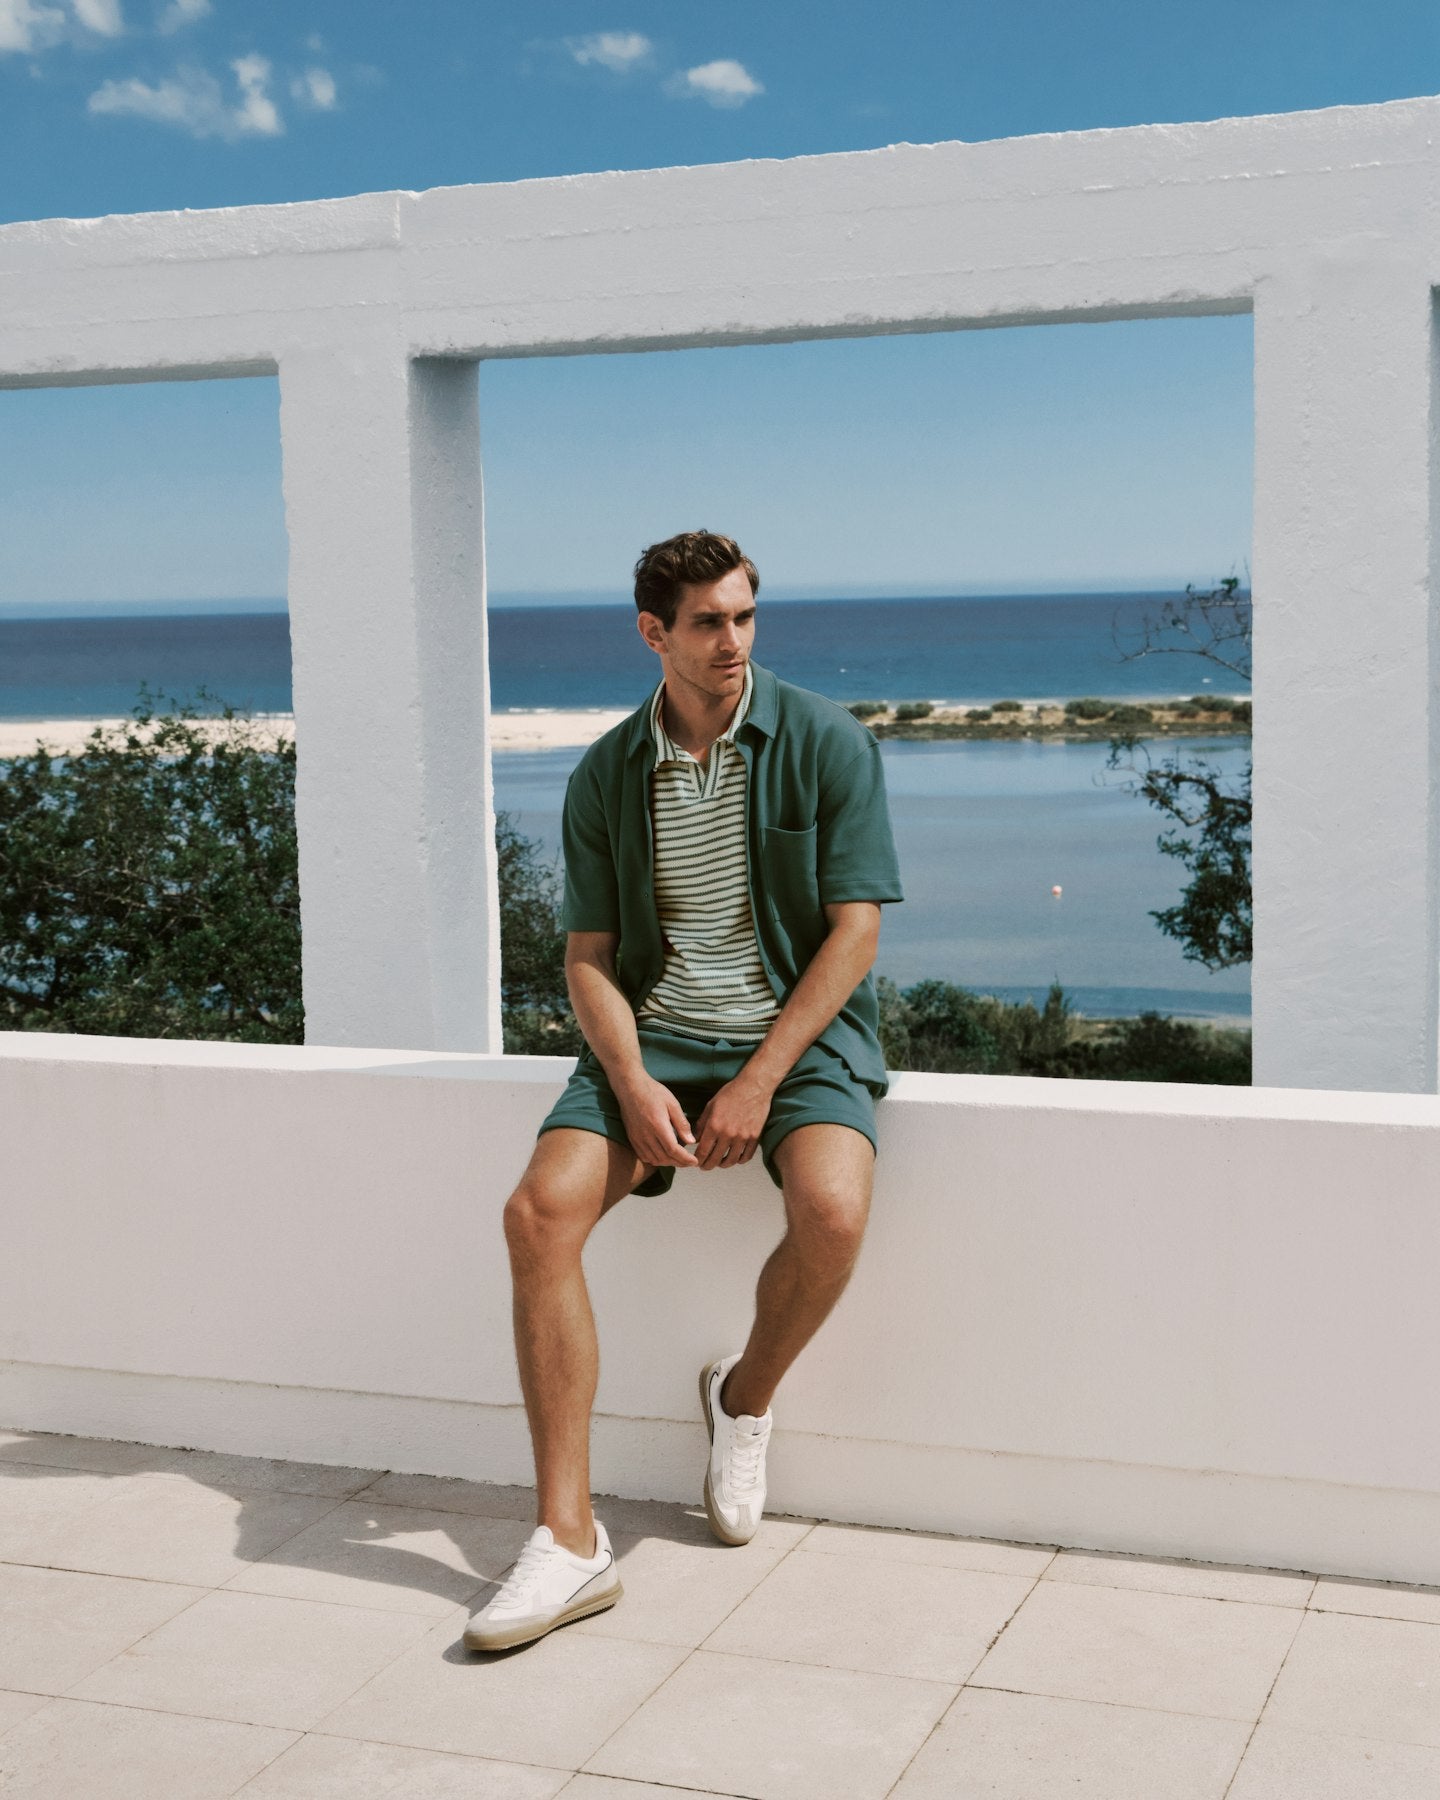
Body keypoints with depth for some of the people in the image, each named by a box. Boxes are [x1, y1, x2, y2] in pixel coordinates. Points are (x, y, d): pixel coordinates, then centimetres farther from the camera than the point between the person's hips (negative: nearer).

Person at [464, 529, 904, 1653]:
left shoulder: (826, 743, -3)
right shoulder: (607, 775, 6)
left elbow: (854, 932, -7)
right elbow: (588, 955, 6)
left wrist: (757, 1085, -16)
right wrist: (635, 1084, -13)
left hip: (799, 1028, -2)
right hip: (653, 1036, 3)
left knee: (833, 1209, -32)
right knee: (541, 1211, -22)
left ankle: (745, 1395, 2)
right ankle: (569, 1538, -18)